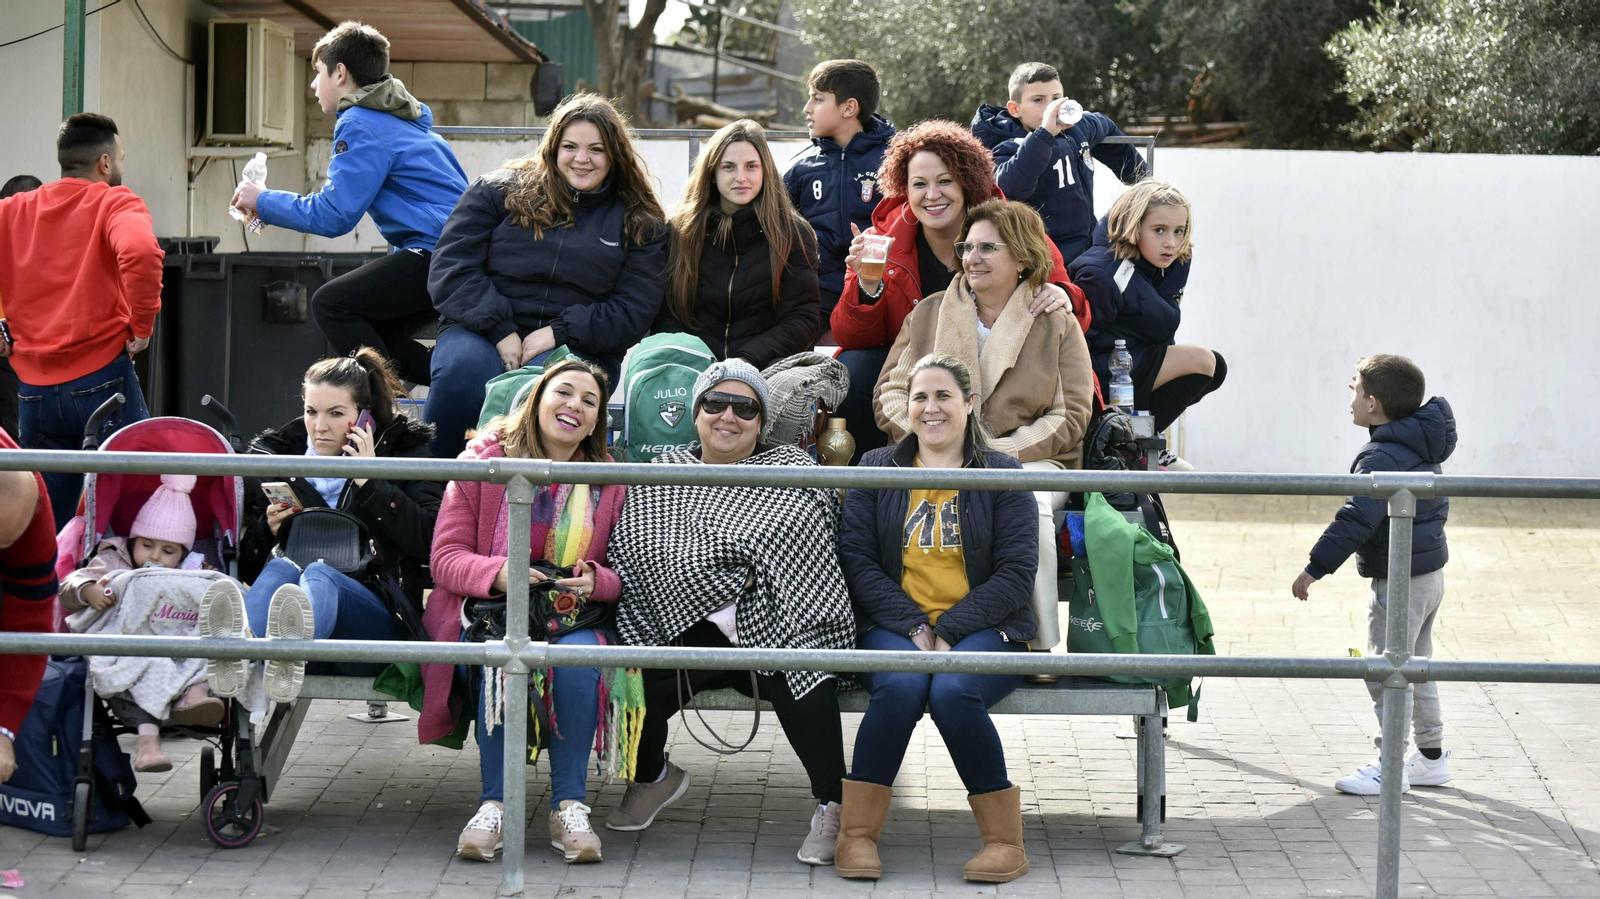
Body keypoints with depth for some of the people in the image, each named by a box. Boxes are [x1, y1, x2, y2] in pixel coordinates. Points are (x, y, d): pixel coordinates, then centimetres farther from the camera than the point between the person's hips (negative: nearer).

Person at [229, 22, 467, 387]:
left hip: (440, 253, -10)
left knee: (331, 304, -10)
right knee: (374, 330, 18)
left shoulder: (361, 125, -8)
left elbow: (332, 215, -13)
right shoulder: (397, 116, 23)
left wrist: (263, 201, 1)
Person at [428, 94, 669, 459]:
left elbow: (633, 312, 5)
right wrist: (501, 332, -11)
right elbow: (451, 268, 3)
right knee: (462, 370, -35)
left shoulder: (640, 223, 13)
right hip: (482, 333, 0)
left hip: (578, 347, 0)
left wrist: (559, 333, -10)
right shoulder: (499, 191, 12)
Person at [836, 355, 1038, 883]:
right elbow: (856, 558, 3)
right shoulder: (876, 469, 12)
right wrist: (915, 627, -12)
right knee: (901, 685, -33)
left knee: (953, 692, -33)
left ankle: (1005, 839, -19)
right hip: (894, 626, 1)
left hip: (980, 627, -1)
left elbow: (1016, 573, -1)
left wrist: (948, 631, -13)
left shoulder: (1002, 475, 8)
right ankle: (856, 833, -22)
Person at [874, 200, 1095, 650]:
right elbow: (891, 391, 14)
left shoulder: (1058, 325, 11)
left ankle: (1039, 643, -26)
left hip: (1029, 461, -1)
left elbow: (1070, 415, 4)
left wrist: (1001, 452, -11)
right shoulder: (927, 314, 18)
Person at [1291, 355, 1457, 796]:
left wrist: (1316, 567, -26)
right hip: (1429, 571, 10)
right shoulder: (1421, 447, 8)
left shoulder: (1382, 458, -21)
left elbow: (1356, 521, -28)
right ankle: (1431, 755, 27)